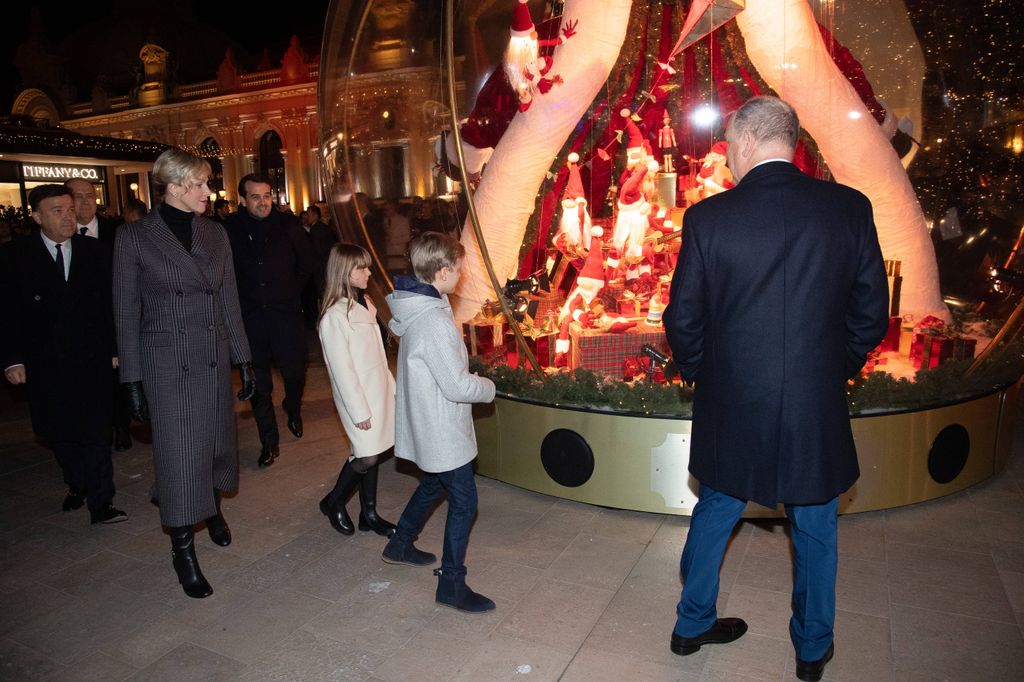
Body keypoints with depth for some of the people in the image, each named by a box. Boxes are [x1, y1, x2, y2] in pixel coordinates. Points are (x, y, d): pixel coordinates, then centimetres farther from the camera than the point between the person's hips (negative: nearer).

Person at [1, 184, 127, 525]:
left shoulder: (96, 251, 2)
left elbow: (111, 304, 4)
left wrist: (115, 349, 1)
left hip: (91, 358, 0)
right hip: (44, 362, 1)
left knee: (95, 430, -1)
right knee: (56, 431, 11)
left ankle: (100, 502, 5)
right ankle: (78, 484, 33)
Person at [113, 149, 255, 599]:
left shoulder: (215, 233, 5)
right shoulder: (133, 236, -6)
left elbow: (229, 301, 8)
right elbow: (126, 313, -3)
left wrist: (243, 360, 7)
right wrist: (132, 379, -5)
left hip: (214, 358, 4)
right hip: (166, 363, -4)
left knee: (216, 442, 15)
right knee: (178, 454, 0)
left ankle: (213, 510, 42)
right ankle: (183, 551, 15)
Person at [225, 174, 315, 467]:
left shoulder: (288, 224, -3)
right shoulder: (230, 229, -4)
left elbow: (306, 262, 9)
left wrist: (292, 291, 8)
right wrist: (243, 298, 3)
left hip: (286, 312, 0)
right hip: (250, 315, 0)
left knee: (295, 372, 3)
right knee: (259, 382, 5)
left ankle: (293, 409, 38)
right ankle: (269, 441, 17)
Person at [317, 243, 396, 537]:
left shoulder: (364, 304, 8)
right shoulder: (334, 316, -18)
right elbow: (341, 369, -18)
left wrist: (391, 385, 14)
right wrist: (359, 411, -17)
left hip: (378, 390, 8)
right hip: (358, 396, -7)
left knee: (372, 452, 13)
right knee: (367, 457, -3)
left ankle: (369, 513, 26)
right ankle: (334, 502, 21)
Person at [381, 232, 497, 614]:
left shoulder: (410, 310, -1)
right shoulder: (434, 321, -29)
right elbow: (457, 386, -27)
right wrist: (488, 388, -6)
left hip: (425, 426, 10)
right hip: (442, 432, -10)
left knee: (433, 485, 28)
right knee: (464, 503, 3)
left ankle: (400, 546, 45)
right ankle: (452, 585, 16)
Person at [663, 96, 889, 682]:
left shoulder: (708, 217, -11)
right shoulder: (850, 208, -7)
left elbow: (683, 320, -7)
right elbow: (872, 314, -1)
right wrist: (836, 369, 15)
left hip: (730, 408, 0)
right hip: (818, 410, 1)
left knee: (714, 515, 21)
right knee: (816, 531, 21)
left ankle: (692, 625, 38)